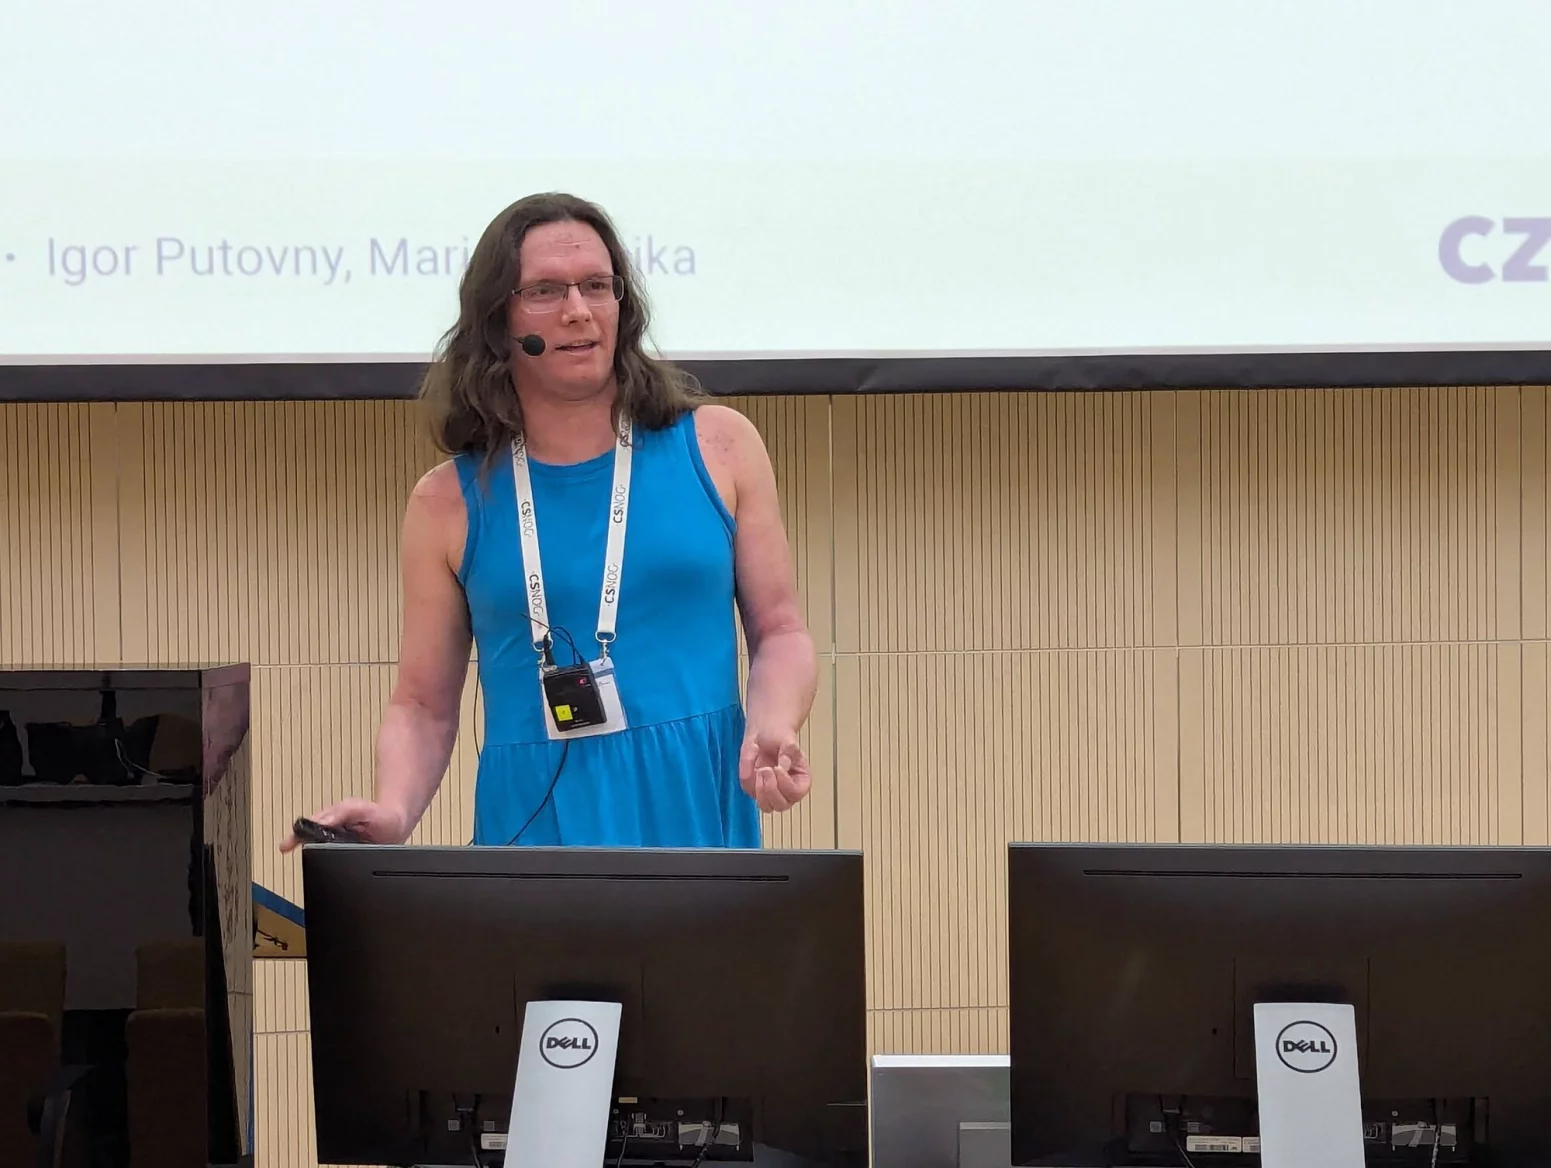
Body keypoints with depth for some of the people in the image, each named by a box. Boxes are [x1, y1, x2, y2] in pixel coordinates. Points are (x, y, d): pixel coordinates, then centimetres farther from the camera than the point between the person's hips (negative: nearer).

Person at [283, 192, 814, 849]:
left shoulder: (718, 447, 8)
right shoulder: (451, 501, 6)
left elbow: (780, 632, 9)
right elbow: (422, 705, 8)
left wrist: (773, 730, -11)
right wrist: (393, 812, -11)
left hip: (697, 815, 0)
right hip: (531, 826, 0)